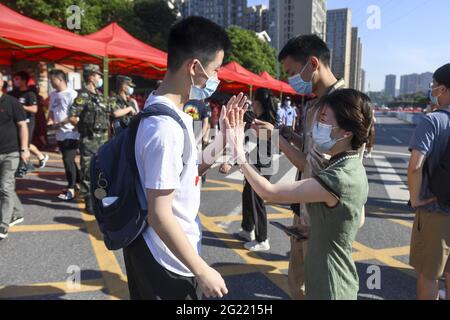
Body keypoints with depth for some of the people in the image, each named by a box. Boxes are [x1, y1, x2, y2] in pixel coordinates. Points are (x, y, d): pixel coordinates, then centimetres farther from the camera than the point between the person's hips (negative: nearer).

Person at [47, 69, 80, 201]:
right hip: (59, 134, 8)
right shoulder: (53, 95, 11)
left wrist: (60, 123, -18)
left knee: (68, 160, -9)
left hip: (71, 133, -8)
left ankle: (71, 189, -2)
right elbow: (51, 111, 21)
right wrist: (50, 120, 1)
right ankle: (77, 182, 29)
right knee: (69, 160, 15)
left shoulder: (72, 94, -12)